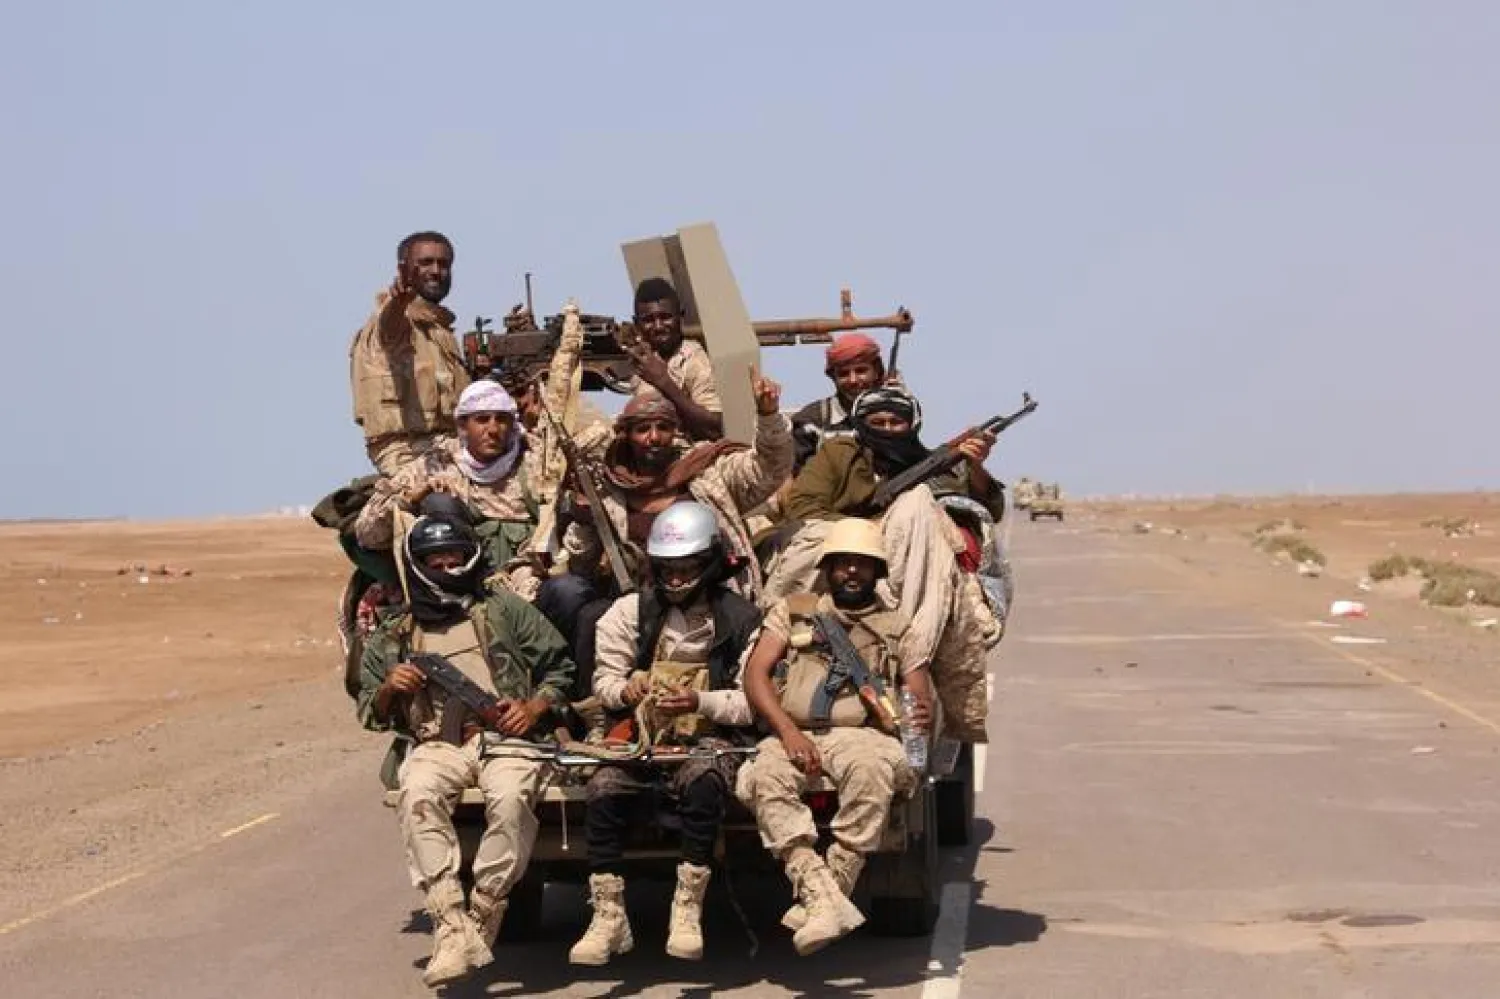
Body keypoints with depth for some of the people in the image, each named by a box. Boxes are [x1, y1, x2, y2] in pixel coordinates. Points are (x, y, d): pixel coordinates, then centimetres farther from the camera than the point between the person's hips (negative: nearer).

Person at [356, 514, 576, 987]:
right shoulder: (392, 637, 21)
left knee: (510, 797, -36)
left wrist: (535, 707, -4)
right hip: (435, 743, 1)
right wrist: (389, 690, -2)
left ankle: (481, 922, -27)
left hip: (504, 735, -1)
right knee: (418, 797, -34)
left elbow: (560, 666, 14)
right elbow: (371, 714, 20)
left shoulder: (505, 610, 17)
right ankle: (452, 929, -38)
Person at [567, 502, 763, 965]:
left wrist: (700, 702, -18)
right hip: (642, 736, 3)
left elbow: (754, 702, -3)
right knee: (605, 787, -27)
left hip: (709, 739, -3)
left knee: (702, 782, -38)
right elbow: (603, 677, 13)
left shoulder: (741, 619, 1)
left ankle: (688, 910, -29)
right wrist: (625, 690, -10)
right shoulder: (634, 611, 10)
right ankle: (608, 916, -20)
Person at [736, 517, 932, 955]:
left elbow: (921, 696, 15)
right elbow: (755, 672, 10)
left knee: (872, 770, -38)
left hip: (860, 734, -1)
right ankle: (824, 898, -44)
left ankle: (834, 885, -36)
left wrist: (923, 713, -13)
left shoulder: (898, 627, 23)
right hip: (793, 734, 1)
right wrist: (788, 731, -8)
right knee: (765, 778, -35)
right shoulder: (793, 611, 22)